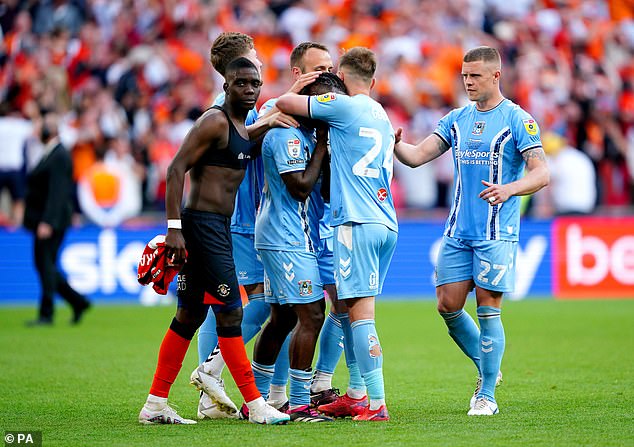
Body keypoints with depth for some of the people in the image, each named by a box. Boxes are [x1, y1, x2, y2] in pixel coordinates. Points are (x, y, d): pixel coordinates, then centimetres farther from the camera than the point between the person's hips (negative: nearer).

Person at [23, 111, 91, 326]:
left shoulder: (59, 156, -15)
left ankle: (46, 314, -2)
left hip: (51, 221, -10)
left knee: (45, 264, -6)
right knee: (45, 266, 12)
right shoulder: (50, 153, 15)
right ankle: (78, 302, 18)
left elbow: (57, 191, -22)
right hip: (43, 220, 10)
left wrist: (47, 222, -26)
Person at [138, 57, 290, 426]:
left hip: (219, 228, 10)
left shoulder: (245, 129, 17)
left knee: (190, 316, 11)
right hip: (203, 225, -10)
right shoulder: (215, 122, -12)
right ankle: (255, 405, -5)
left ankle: (155, 406, 16)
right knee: (230, 312, -8)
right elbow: (176, 170, -16)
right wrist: (174, 228, -22)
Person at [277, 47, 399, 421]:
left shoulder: (344, 105, -4)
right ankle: (358, 395, 18)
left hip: (358, 223, -8)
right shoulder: (382, 116, 20)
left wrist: (301, 93, 19)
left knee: (361, 311, -10)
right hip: (387, 224, 8)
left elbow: (284, 104, -4)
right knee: (357, 309, 14)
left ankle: (378, 404, -15)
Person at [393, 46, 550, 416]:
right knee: (448, 305, 3)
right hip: (457, 232, 6)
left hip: (496, 233, -6)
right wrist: (393, 142, -13)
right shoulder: (457, 119, 11)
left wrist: (508, 190, -30)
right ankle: (487, 368, 25)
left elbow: (541, 173, -12)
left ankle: (487, 395, 4)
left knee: (488, 310, -5)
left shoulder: (518, 120, -6)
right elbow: (417, 156, 7)